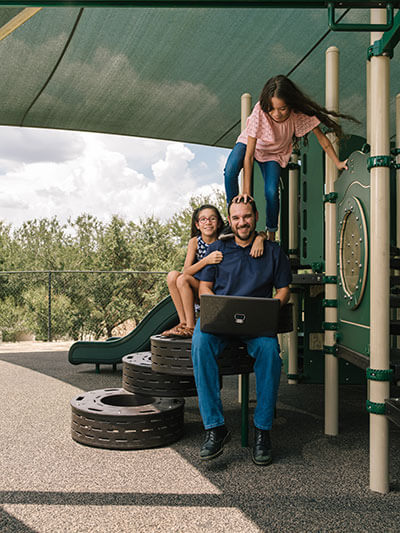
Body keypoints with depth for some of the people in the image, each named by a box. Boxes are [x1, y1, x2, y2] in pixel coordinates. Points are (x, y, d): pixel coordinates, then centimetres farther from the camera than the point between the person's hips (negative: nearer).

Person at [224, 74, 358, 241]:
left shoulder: (299, 114, -32)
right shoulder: (260, 112, -35)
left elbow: (321, 137, -15)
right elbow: (249, 155, -34)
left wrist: (338, 163, -17)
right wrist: (246, 192, -36)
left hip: (275, 154, 1)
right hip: (249, 142, 0)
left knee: (271, 192, -22)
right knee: (230, 170, -30)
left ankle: (271, 234, 4)